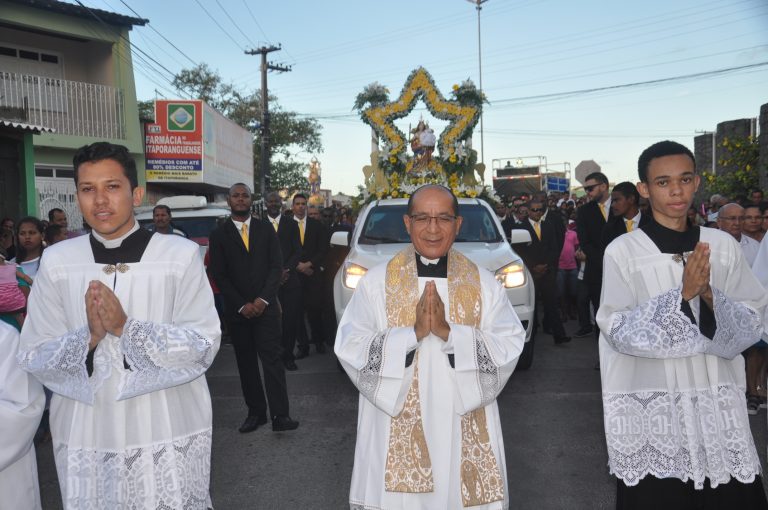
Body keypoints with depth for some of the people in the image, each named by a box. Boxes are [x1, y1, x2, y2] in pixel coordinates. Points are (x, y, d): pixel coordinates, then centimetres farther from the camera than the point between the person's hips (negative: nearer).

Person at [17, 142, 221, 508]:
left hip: (169, 434, -2)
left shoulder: (181, 254, -8)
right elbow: (33, 358, 0)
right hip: (85, 438, 2)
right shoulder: (56, 261, 0)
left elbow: (205, 345, -11)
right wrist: (88, 336, -19)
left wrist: (126, 327, -22)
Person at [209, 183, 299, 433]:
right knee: (246, 363, 7)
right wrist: (242, 305, -8)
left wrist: (263, 299, -9)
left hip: (265, 306, -1)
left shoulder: (266, 230, 7)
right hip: (237, 310, 1)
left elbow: (276, 266, 2)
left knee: (272, 359, -5)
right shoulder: (218, 235, 4)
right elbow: (219, 275, -1)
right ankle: (255, 412, 17)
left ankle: (279, 415, -3)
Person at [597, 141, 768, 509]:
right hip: (649, 404, -2)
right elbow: (620, 331, -12)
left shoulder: (723, 246, 2)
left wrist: (709, 296, -17)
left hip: (716, 400, 3)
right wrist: (683, 295, -21)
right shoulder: (623, 251, -7)